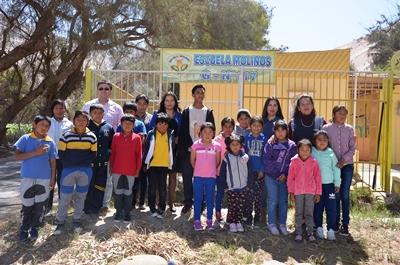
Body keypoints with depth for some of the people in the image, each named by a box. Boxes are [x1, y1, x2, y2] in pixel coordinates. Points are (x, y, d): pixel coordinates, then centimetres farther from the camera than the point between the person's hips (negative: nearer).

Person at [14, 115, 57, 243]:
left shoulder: (50, 142, 4)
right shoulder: (25, 139, -2)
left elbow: (52, 161, 7)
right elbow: (17, 156, -9)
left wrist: (53, 178, 5)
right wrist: (35, 152, -18)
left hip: (44, 179, 2)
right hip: (28, 178, -2)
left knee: (40, 205, 9)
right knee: (27, 206, 7)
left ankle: (34, 228, 27)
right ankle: (24, 230, 22)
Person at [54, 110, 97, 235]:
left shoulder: (92, 137, -1)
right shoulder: (66, 136, -5)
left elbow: (93, 155, 6)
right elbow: (61, 154, -1)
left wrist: (85, 164, -1)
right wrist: (69, 164, -1)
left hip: (85, 171, 2)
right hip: (69, 170, -1)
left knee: (81, 197, 13)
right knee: (64, 198, 3)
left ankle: (77, 220, 28)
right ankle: (61, 221, 19)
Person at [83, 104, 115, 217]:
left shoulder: (109, 127, 6)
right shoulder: (86, 126, -4)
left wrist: (109, 152, 7)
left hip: (103, 163, 3)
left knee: (100, 187, 9)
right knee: (88, 187, 3)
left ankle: (95, 210, 22)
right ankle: (87, 210, 17)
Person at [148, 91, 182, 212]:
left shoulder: (179, 116, 8)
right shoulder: (157, 114, 5)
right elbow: (151, 130, 2)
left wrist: (177, 140, -7)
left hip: (174, 149, 1)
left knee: (173, 174, 5)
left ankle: (171, 201, 15)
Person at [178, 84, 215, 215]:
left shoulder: (208, 112, 8)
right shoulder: (186, 112, 5)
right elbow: (183, 131, 1)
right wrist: (190, 146, -9)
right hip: (188, 150, 0)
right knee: (187, 177, 4)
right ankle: (188, 203, 16)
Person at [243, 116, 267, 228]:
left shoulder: (264, 139, 0)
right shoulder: (247, 137, 0)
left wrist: (262, 170, -5)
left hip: (259, 171, 0)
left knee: (258, 195, 7)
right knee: (249, 194, 3)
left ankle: (257, 218, 18)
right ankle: (248, 216, 16)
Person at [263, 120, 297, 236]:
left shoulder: (292, 145, 2)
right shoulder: (270, 144, -3)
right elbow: (267, 161, -8)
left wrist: (286, 175, -10)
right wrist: (277, 174, -11)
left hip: (285, 178, 2)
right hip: (271, 177, -2)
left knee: (283, 201, 9)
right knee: (273, 201, 1)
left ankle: (282, 224, 22)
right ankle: (271, 224, 14)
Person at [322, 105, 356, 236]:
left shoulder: (350, 129, 3)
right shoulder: (326, 128, -1)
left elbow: (352, 148, 2)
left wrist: (344, 159, -13)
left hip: (347, 165, 1)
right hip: (332, 165, -1)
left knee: (345, 195, 3)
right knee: (335, 194, 4)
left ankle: (345, 223, 13)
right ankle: (336, 222, 18)